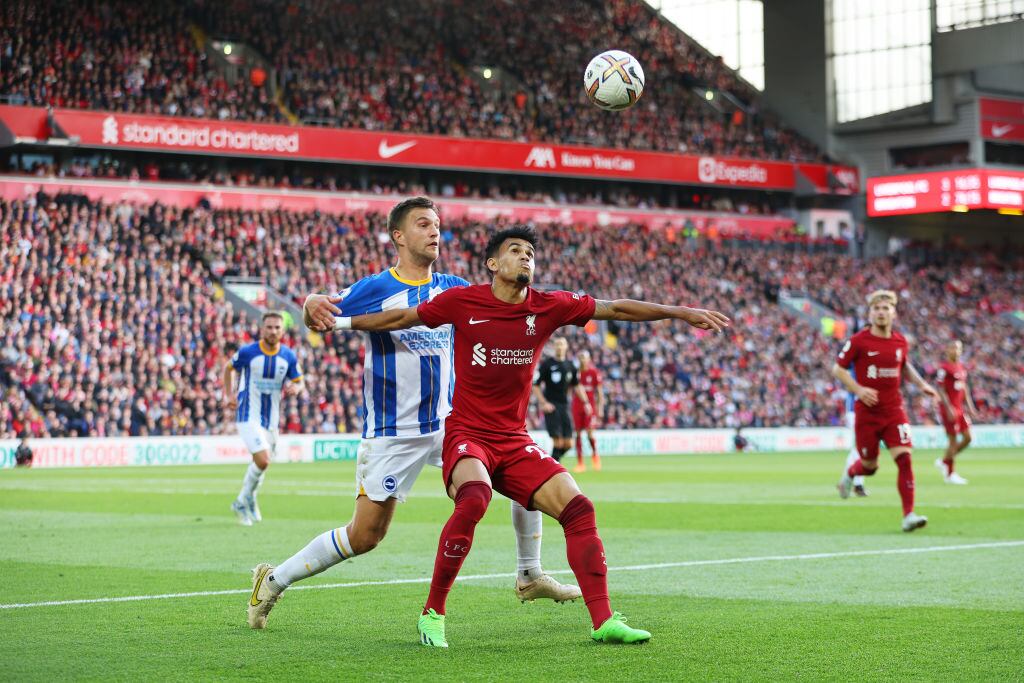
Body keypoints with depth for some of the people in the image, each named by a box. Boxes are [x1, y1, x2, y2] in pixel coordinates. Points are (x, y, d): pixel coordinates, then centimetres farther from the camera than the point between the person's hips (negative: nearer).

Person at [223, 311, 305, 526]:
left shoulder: (289, 357, -1)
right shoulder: (247, 352, -10)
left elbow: (299, 382, 9)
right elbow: (228, 367, 8)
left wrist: (295, 388, -14)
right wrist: (229, 395, 3)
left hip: (271, 418, 5)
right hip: (248, 416, -5)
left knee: (262, 463, 15)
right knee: (263, 461, -20)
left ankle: (248, 501, 41)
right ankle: (243, 501, 2)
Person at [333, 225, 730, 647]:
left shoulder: (548, 307, 2)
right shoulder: (463, 302, -4)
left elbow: (615, 309, 7)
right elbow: (402, 318, 9)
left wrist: (681, 312, 5)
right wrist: (343, 320, 10)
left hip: (515, 442, 4)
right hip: (467, 435, -4)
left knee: (577, 508, -12)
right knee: (473, 498, -34)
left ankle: (604, 621, -6)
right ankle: (432, 614, -19)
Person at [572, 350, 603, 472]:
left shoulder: (594, 372, -1)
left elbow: (600, 391, 3)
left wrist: (600, 408, -1)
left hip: (590, 405, -2)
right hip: (577, 405, 2)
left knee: (590, 432, -12)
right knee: (578, 433, 1)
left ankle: (595, 454, 15)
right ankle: (580, 463, 6)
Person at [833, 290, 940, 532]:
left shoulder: (900, 341, 4)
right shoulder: (858, 341, -8)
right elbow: (838, 369, -2)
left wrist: (921, 384, 8)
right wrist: (858, 389, -16)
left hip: (894, 410, 3)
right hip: (867, 412, -2)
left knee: (904, 459, -14)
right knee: (869, 466, 9)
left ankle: (909, 515, -14)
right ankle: (850, 474, 47)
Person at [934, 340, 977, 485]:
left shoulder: (962, 368, 13)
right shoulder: (944, 368, -12)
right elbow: (941, 390, -14)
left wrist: (970, 407, 16)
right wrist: (949, 409, -19)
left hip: (959, 408, 8)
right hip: (949, 409, -8)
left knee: (967, 437, 5)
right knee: (953, 440, -5)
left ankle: (944, 462, 20)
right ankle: (950, 474, 7)